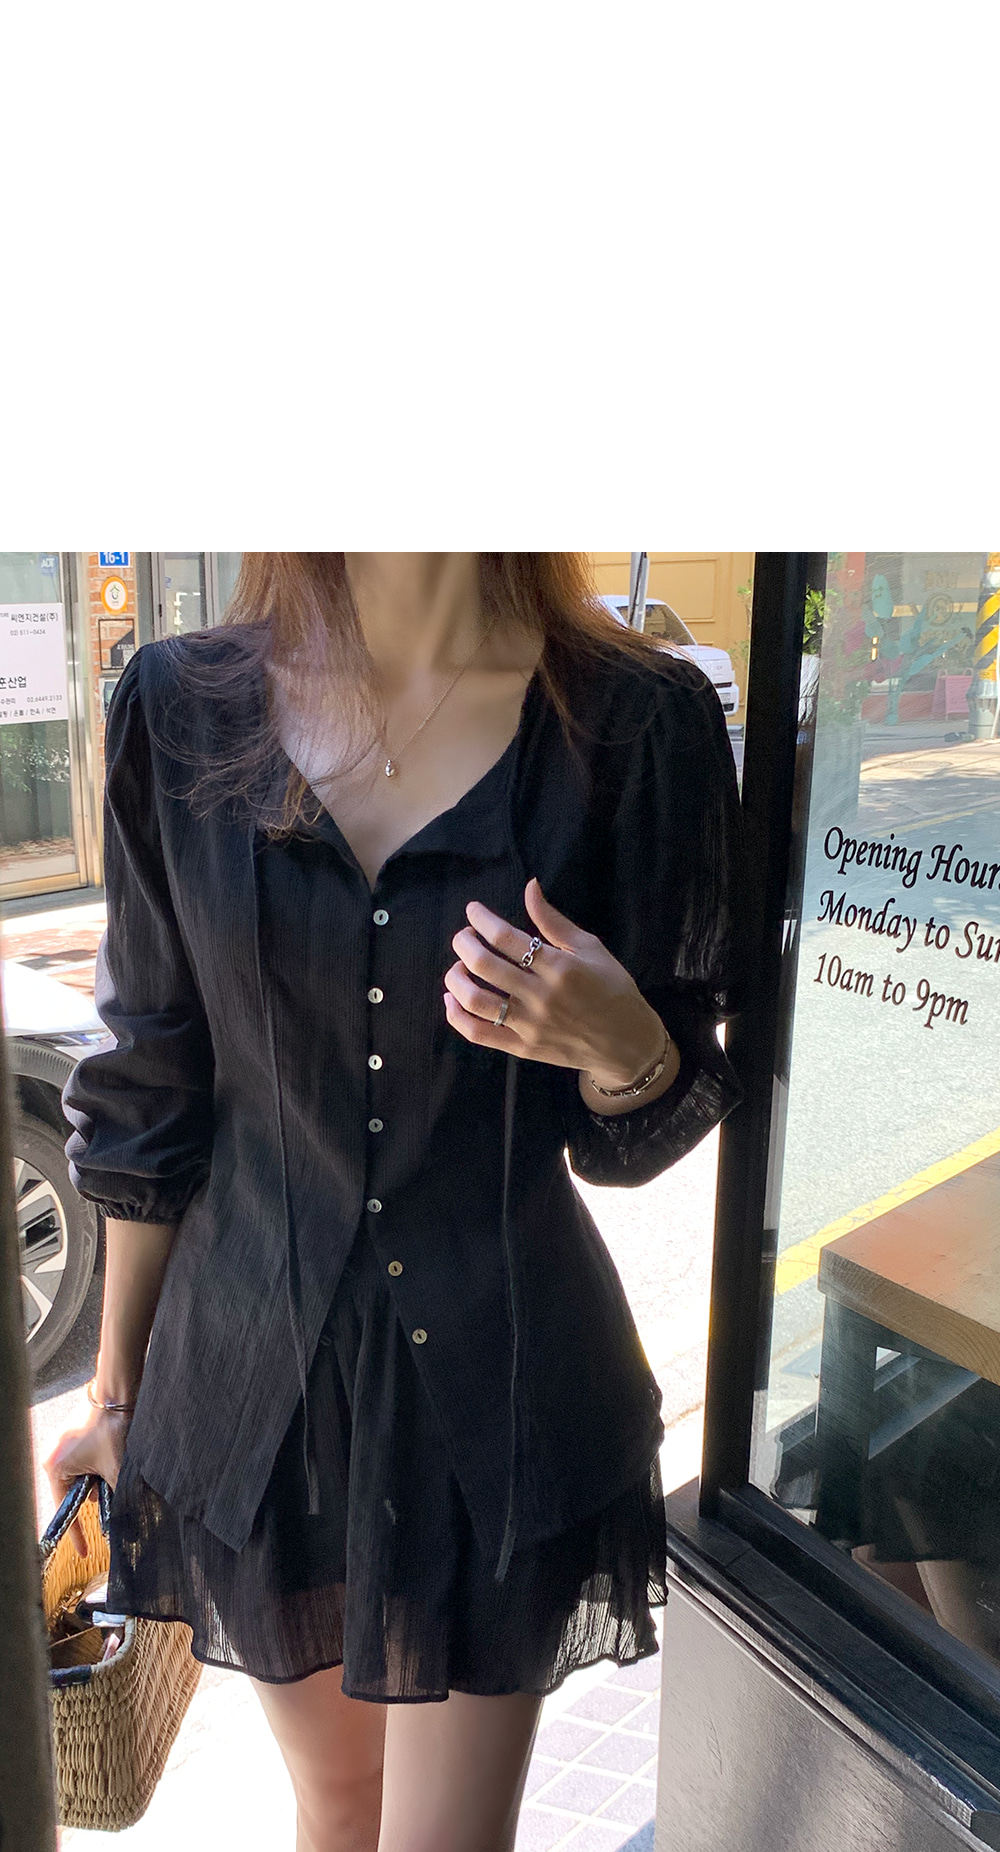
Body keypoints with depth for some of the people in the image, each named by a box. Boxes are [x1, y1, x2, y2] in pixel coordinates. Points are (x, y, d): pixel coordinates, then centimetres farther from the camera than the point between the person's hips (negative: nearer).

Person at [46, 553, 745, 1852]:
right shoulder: (181, 708, -5)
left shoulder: (636, 722, -11)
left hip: (499, 1380, -2)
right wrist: (117, 1385, 10)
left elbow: (645, 1133, -3)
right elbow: (153, 1089, 2)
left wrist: (619, 1045, -26)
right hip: (254, 1367, 3)